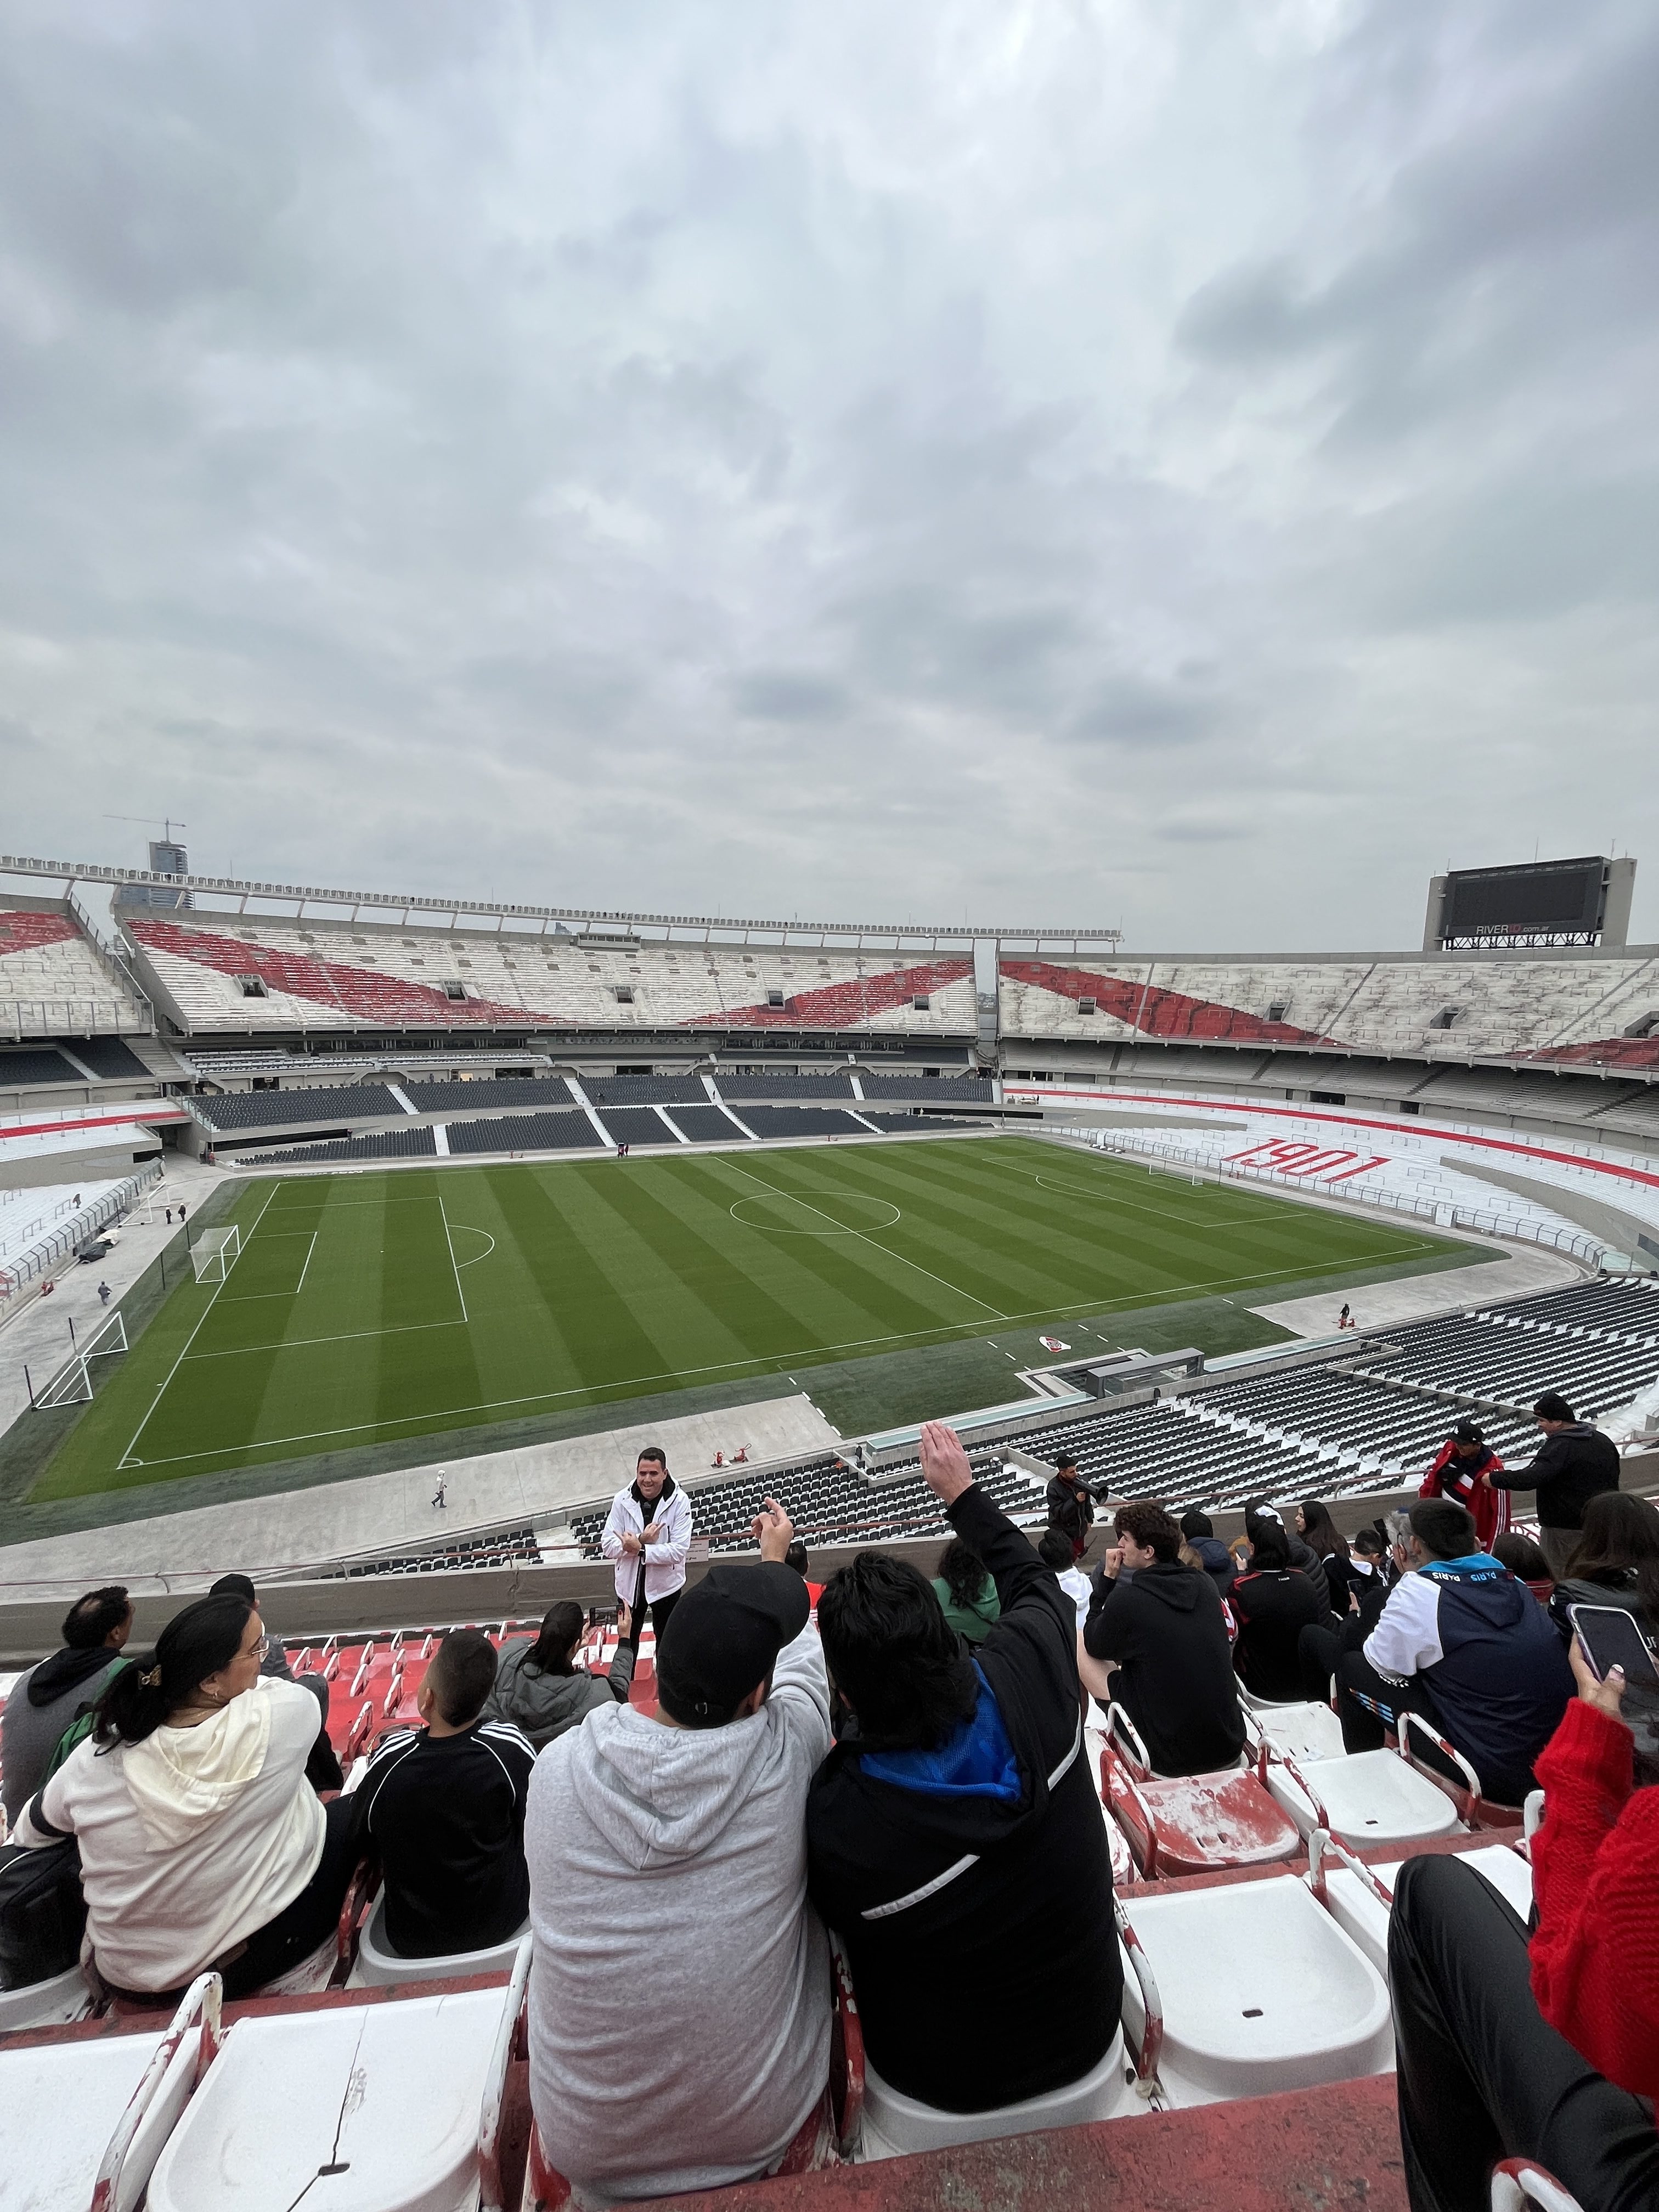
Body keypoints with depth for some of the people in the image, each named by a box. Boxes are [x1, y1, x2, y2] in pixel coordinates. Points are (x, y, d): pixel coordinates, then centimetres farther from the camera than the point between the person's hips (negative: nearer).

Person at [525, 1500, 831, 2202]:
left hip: (586, 2144, 2)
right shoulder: (784, 1754, -25)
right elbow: (800, 1657, -4)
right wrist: (776, 1557, 14)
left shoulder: (557, 1766, -22)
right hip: (760, 2128, -1)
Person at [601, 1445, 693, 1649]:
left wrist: (640, 1550, -31)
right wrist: (640, 1540, -29)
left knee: (667, 1642, 23)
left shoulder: (679, 1501, -22)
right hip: (629, 1584, 2)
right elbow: (608, 1546, -14)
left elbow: (679, 1550, -24)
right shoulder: (623, 1500, -16)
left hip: (665, 1585, -1)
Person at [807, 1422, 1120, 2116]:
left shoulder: (833, 1817, -36)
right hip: (1084, 2032, 2)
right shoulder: (1028, 1673, -32)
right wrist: (963, 1493, 3)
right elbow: (1036, 1585, -9)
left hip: (948, 2078, -2)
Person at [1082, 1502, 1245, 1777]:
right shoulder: (1204, 1583, -3)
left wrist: (1107, 1579, -2)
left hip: (1171, 1760, -6)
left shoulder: (1127, 1599, -21)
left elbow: (1093, 1647, -1)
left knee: (1078, 1642, 3)